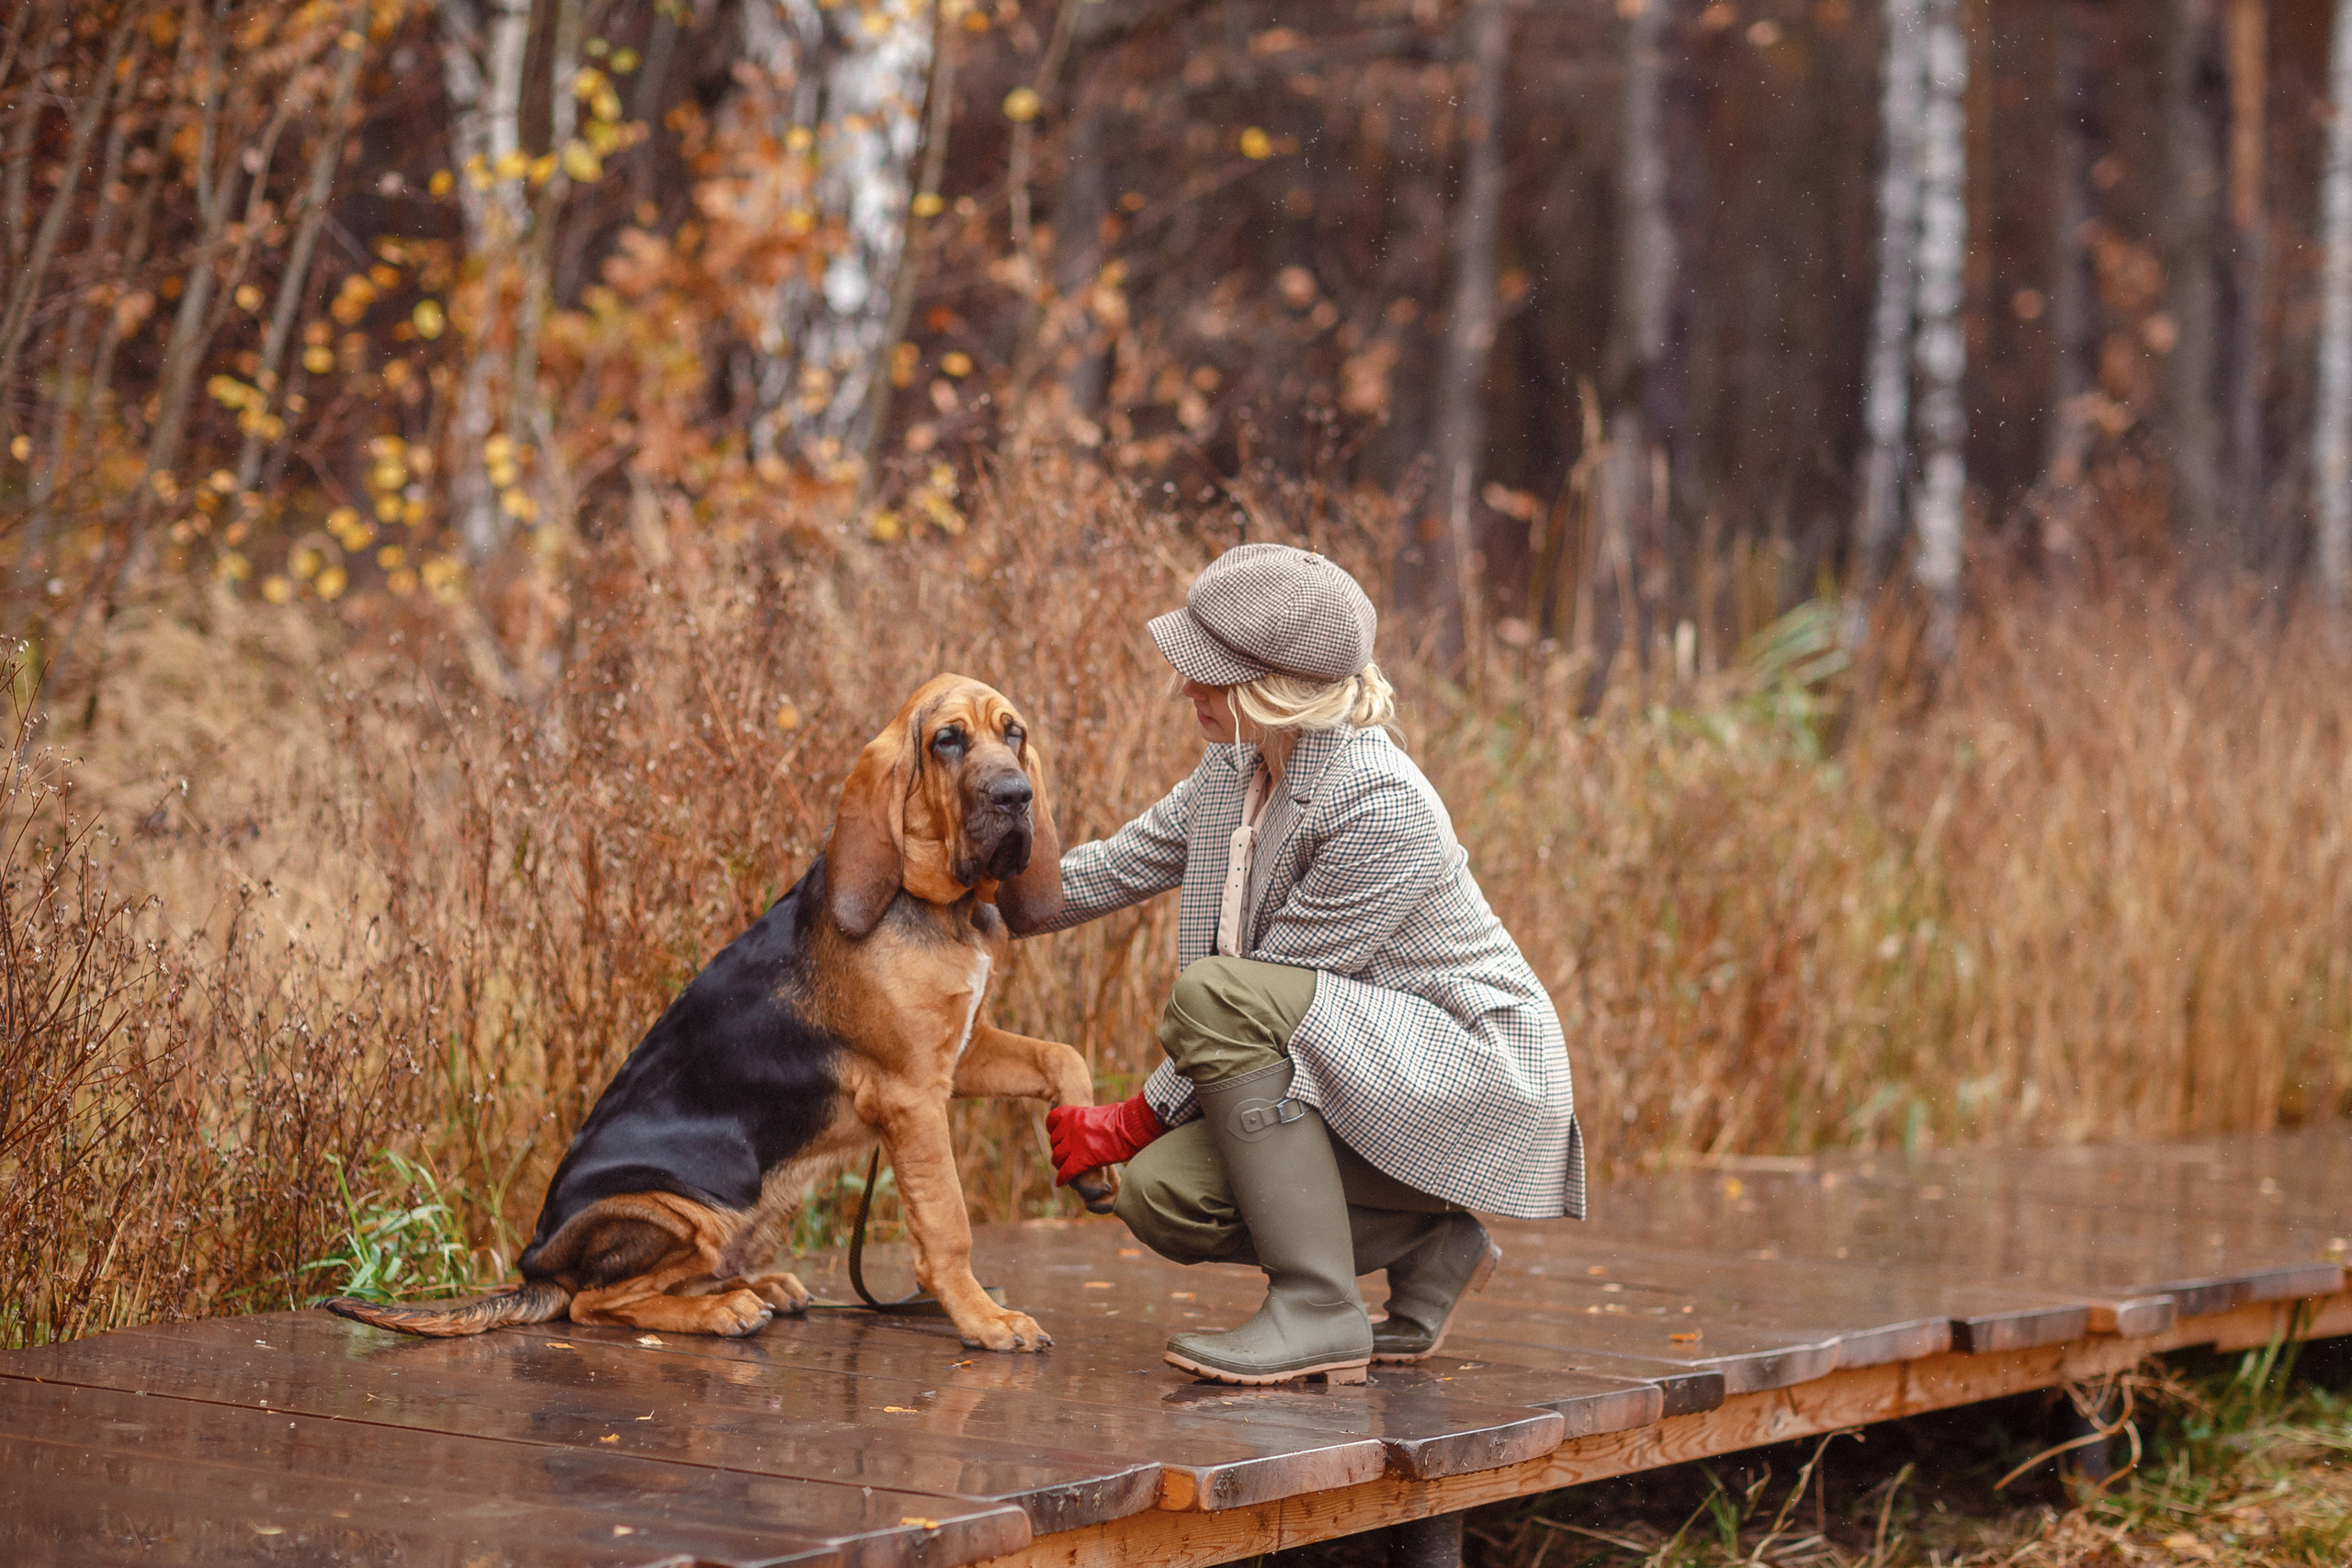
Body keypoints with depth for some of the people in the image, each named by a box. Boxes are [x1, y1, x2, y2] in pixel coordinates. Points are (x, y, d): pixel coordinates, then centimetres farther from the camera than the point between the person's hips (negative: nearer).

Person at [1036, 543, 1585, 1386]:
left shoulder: (1381, 808, -25)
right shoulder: (1238, 768, 2)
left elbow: (1249, 1000, -21)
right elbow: (1125, 864, 17)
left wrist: (1130, 1123, -15)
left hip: (1473, 1075, -9)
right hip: (1363, 1075, 9)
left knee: (1214, 993, -28)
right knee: (1160, 1195, -10)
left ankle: (1318, 1310, -25)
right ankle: (1427, 1247, 9)